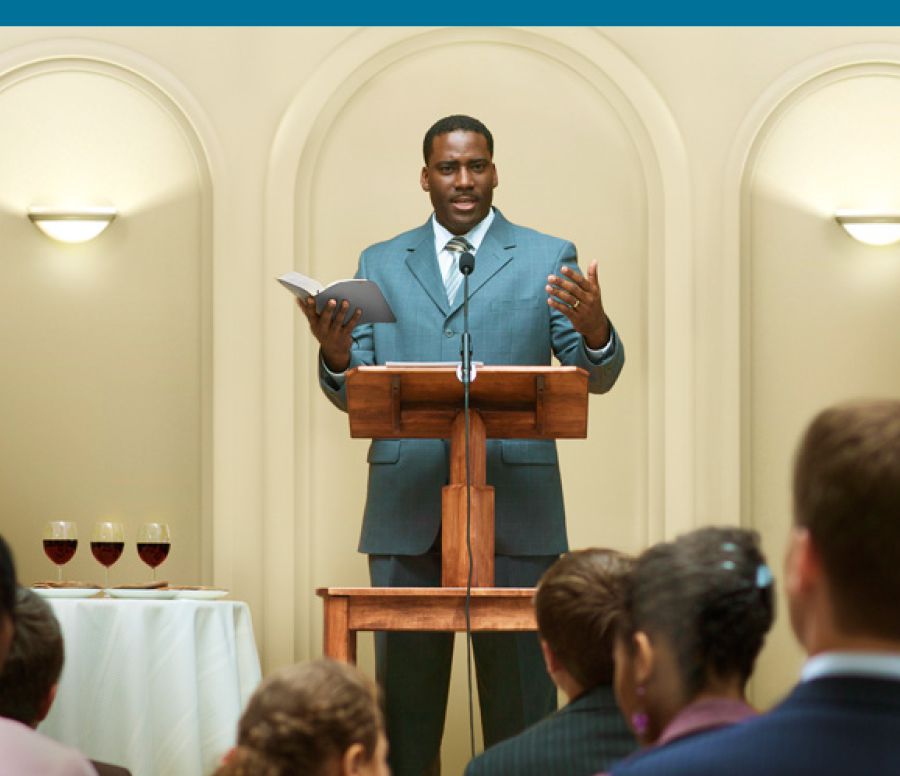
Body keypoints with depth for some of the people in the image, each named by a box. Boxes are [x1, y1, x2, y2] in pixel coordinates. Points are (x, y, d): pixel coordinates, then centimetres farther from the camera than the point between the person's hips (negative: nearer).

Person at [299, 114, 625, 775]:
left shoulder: (549, 260, 8)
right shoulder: (381, 265, 13)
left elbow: (597, 376, 1)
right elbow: (355, 393, 8)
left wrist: (595, 327, -22)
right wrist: (336, 354, -15)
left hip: (515, 509, -2)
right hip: (408, 510, 2)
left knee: (521, 695, 0)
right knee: (404, 695, 6)